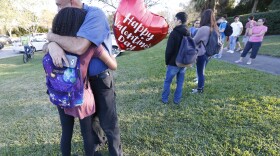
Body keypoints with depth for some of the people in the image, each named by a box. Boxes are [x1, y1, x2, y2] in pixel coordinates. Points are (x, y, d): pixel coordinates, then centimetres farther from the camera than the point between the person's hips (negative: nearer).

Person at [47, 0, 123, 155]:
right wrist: (52, 45, -24)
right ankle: (97, 140, 50)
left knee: (108, 122, 6)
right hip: (82, 78, 7)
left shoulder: (95, 14, -21)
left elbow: (79, 47, -35)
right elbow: (50, 42, 1)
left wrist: (53, 36, -17)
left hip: (100, 79, -7)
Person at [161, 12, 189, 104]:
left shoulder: (174, 33, -16)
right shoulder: (188, 33, 8)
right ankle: (177, 100, 22)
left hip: (173, 63, -6)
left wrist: (167, 61, -4)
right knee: (180, 82, 13)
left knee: (167, 82, 9)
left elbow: (169, 49, -16)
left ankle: (164, 99, 19)